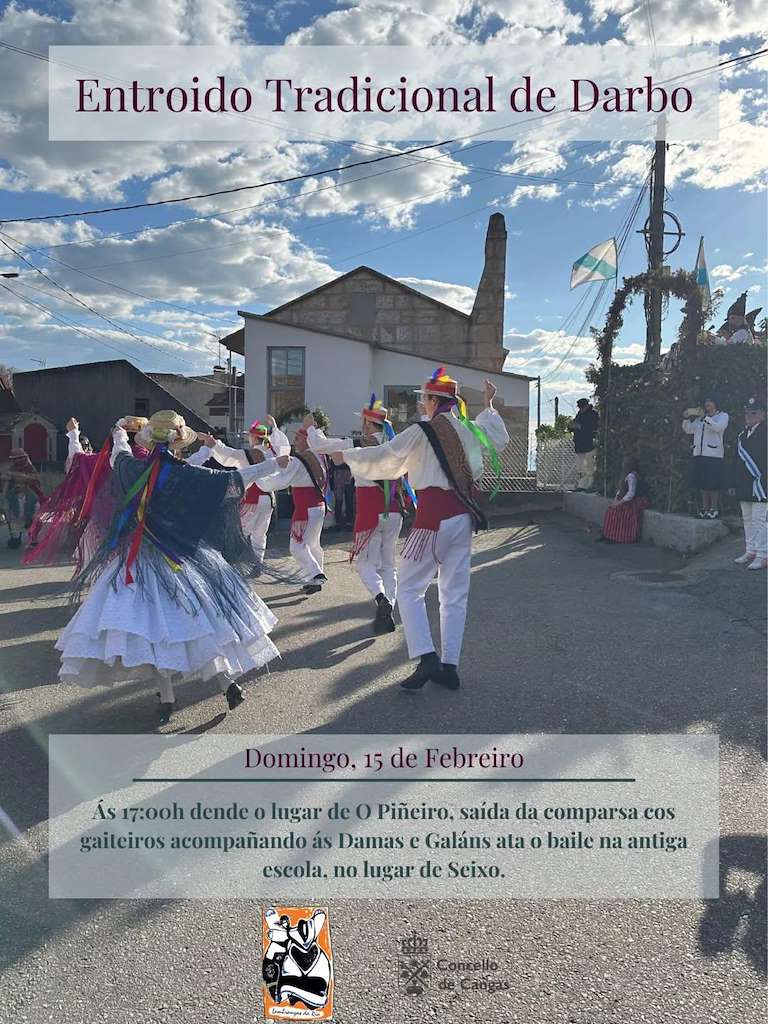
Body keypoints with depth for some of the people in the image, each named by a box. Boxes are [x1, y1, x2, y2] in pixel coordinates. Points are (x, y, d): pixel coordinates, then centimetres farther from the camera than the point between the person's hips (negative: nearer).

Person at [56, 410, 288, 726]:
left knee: (156, 624, 7)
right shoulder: (188, 475, -14)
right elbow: (234, 478, -10)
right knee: (203, 619, 10)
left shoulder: (135, 469, -4)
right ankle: (227, 680, 13)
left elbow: (120, 453, 19)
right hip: (184, 557, -2)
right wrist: (275, 464, -1)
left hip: (143, 559, 2)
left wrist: (120, 433, 42)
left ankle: (167, 697, 12)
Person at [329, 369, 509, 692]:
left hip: (433, 515, -7)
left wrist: (346, 456, 14)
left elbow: (382, 456, -2)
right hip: (464, 516, 7)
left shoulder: (422, 432, -9)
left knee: (409, 588, 3)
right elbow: (500, 437, 30)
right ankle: (449, 665, 14)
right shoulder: (471, 429, 9)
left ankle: (427, 658, -8)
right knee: (455, 593, 10)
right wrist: (489, 404, 43)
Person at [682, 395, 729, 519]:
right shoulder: (699, 418, 21)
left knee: (713, 482, -8)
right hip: (699, 453, 5)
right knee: (702, 482, 3)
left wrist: (705, 417, -22)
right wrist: (687, 418, -3)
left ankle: (714, 509, -4)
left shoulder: (723, 416, 6)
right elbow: (688, 430, 13)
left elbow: (718, 427, -14)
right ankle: (704, 508, 8)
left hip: (713, 454, -5)